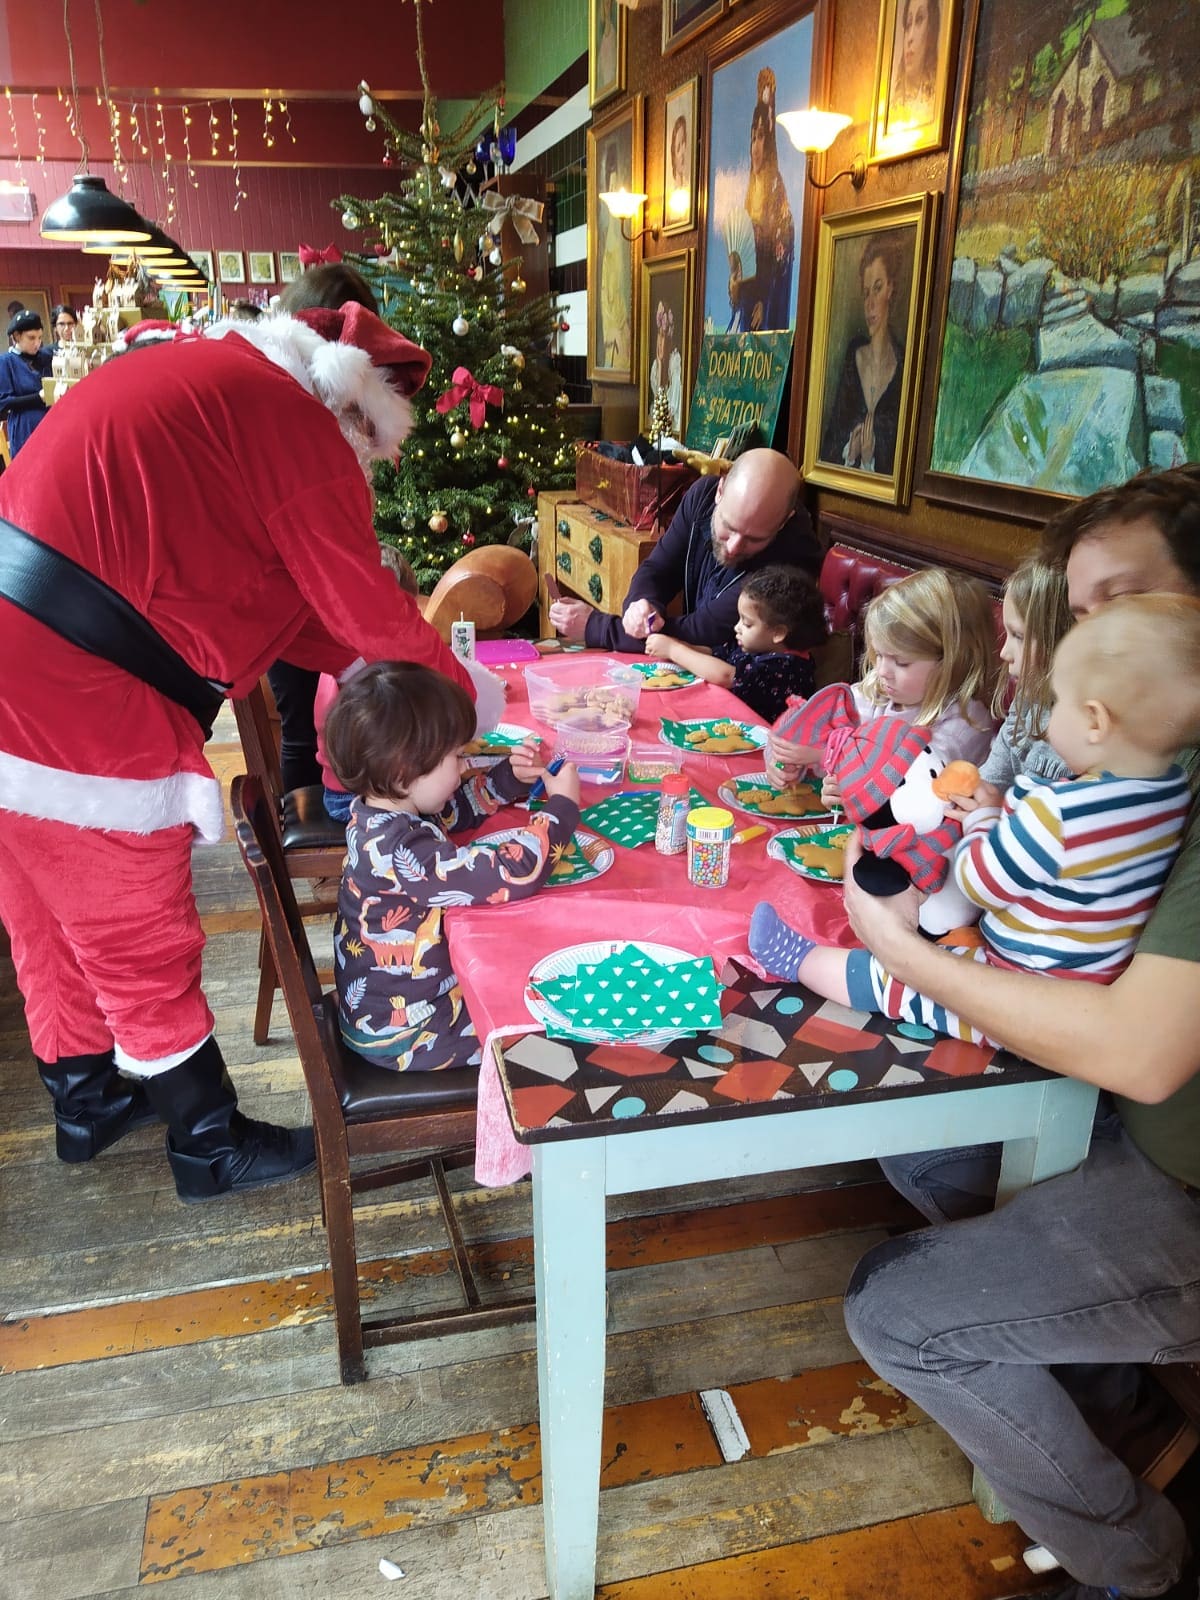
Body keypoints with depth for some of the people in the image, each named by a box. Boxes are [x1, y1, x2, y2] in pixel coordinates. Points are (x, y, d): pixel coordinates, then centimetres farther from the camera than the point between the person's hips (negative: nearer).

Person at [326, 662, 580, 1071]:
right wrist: (562, 806, -23)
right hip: (400, 1034, -9)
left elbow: (456, 807, 13)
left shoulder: (380, 811, -7)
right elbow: (513, 875, -37)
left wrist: (512, 777, -2)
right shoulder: (401, 852, -36)